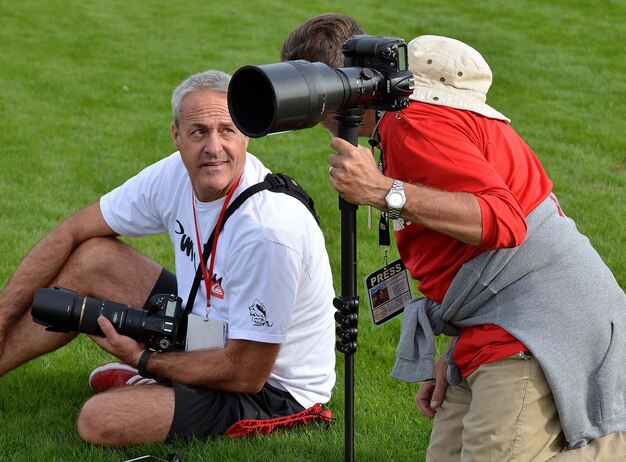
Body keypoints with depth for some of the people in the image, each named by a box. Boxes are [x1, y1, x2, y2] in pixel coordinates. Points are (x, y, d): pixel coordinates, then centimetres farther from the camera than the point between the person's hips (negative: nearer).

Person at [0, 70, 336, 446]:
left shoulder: (268, 228, -32)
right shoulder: (179, 174, -8)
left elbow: (246, 374, -26)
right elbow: (73, 233, 2)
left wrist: (143, 359, -14)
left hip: (272, 391, -8)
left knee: (100, 420, -26)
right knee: (91, 258, 4)